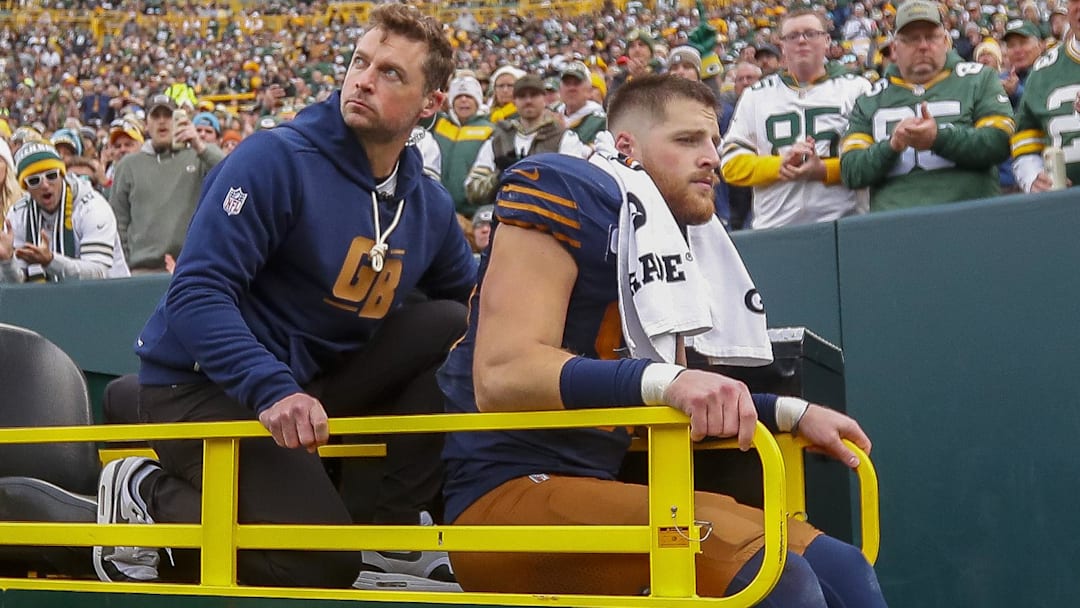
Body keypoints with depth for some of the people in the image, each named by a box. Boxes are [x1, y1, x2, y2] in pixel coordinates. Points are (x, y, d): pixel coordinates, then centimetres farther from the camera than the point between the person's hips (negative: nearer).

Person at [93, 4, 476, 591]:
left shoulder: (429, 206, 5)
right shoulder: (276, 158, -16)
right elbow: (197, 292, -23)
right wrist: (272, 389, -36)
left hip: (313, 383, 7)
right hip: (205, 385, -7)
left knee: (451, 326, -9)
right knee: (320, 569, -21)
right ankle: (149, 495, 3)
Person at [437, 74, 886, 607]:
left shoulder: (669, 238, 16)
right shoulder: (564, 193, -10)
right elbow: (501, 377, -22)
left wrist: (793, 414, 14)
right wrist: (664, 380, -32)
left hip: (593, 486, 9)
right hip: (508, 494, -9)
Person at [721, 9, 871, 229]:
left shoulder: (857, 88, 8)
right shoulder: (755, 96, 13)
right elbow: (731, 164, 6)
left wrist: (823, 170, -14)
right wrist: (780, 166, -11)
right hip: (774, 230, 1)